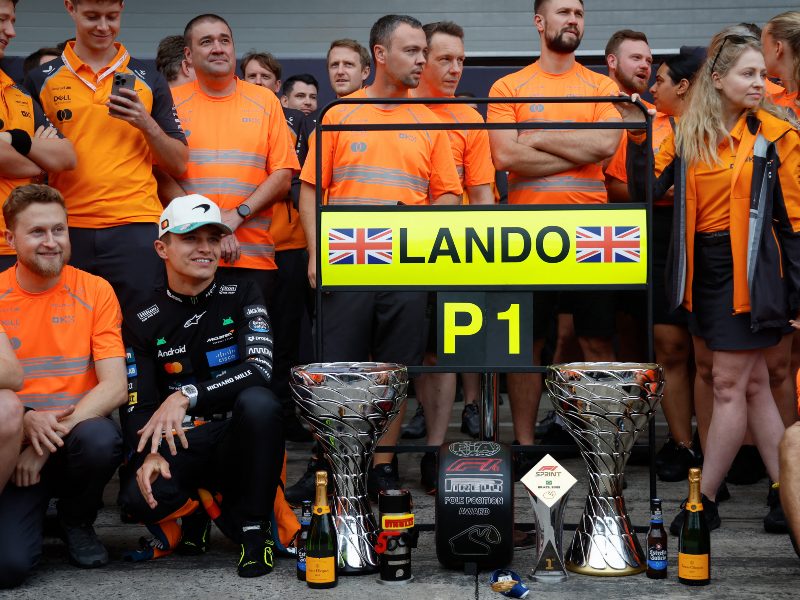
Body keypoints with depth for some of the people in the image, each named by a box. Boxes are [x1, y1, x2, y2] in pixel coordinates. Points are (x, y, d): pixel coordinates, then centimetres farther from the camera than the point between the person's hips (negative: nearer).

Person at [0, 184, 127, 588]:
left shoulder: (95, 291, -2)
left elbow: (115, 386, -9)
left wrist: (54, 434, -19)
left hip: (73, 437, 1)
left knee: (101, 440, -36)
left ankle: (77, 521, -1)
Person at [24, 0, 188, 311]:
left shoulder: (149, 80, 10)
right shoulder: (41, 80, 10)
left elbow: (178, 165, 10)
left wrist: (147, 124, -7)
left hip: (136, 227, 0)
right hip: (67, 229, 1)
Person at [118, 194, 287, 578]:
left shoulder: (241, 295, 0)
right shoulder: (143, 321, 3)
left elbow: (259, 368, -16)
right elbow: (137, 406, -2)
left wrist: (186, 396, -28)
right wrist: (148, 455, -25)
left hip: (237, 438, 0)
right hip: (179, 445, 1)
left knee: (258, 402, -34)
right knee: (137, 497, -31)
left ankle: (254, 526, -15)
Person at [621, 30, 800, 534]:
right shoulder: (688, 134, 7)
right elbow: (646, 189, -2)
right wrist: (637, 137, -15)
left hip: (750, 267, -5)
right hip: (704, 266, 5)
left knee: (729, 385, -3)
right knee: (753, 384, 11)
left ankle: (706, 502, 6)